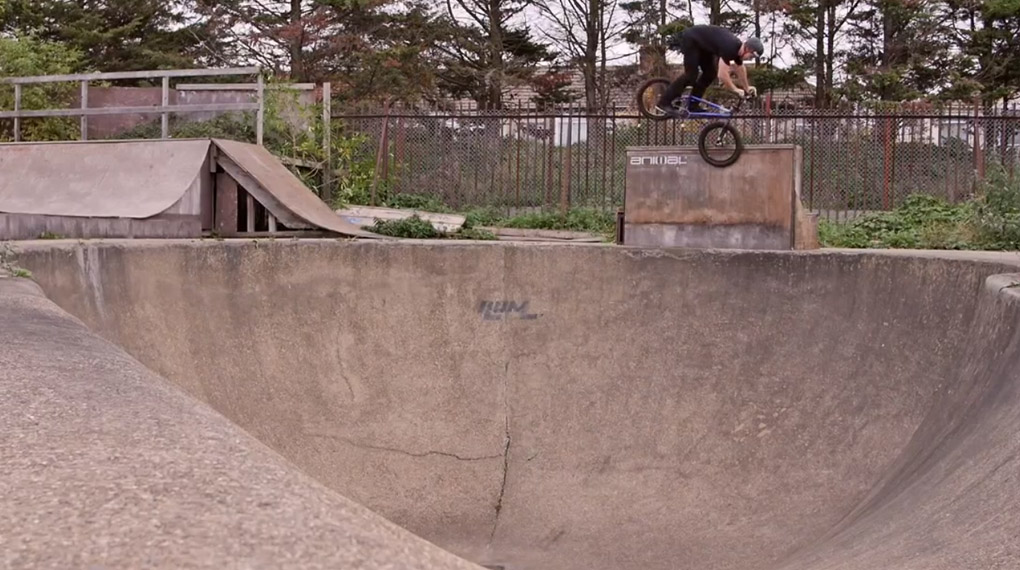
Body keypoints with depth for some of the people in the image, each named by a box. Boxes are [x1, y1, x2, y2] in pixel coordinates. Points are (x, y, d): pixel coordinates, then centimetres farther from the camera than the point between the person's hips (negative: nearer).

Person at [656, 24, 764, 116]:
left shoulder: (738, 48, -3)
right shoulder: (729, 47, -32)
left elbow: (740, 68, 17)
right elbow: (722, 75, -35)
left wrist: (747, 87, 23)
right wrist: (735, 89, -22)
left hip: (701, 43, 9)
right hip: (690, 40, -9)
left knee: (710, 74, 4)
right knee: (691, 75, -17)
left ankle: (692, 105, 9)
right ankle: (664, 102, -14)